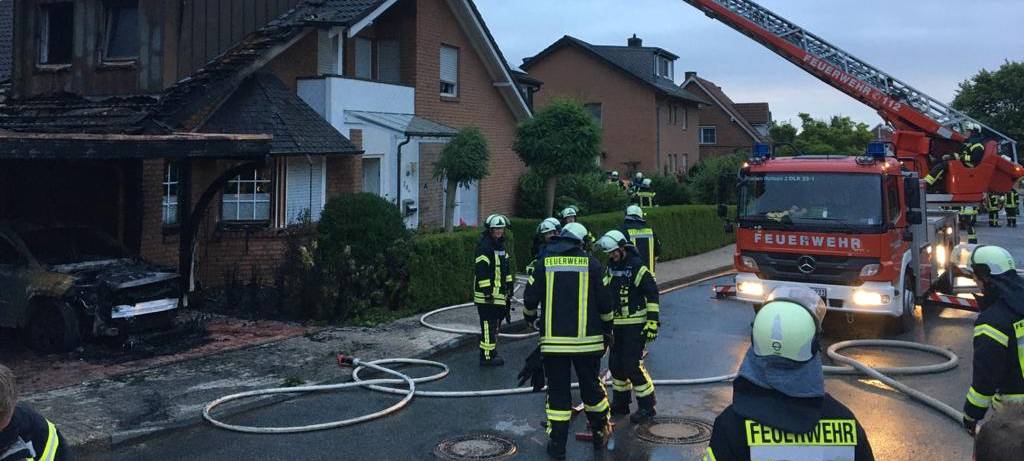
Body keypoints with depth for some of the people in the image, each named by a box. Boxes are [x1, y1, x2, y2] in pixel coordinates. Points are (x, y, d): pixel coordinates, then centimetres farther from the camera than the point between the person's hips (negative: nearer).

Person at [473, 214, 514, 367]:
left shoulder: (500, 244, 16)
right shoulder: (484, 245, -16)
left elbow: (506, 266, 25)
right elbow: (481, 270, -21)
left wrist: (509, 285, 21)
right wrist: (487, 291, -23)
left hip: (499, 293, 10)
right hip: (487, 293, -10)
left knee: (495, 323, 18)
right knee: (489, 325, -8)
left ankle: (492, 351, 29)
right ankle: (487, 356, -4)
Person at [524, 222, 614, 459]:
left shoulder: (544, 263, 0)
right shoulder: (592, 264, -2)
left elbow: (530, 298, 1)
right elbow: (604, 302, 0)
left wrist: (531, 317, 23)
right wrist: (607, 330, 14)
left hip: (553, 340, 0)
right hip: (587, 340, 0)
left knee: (557, 391, 7)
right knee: (591, 386, 16)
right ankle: (600, 434, 31)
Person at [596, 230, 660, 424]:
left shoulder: (637, 267, -14)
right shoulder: (611, 267, 11)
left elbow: (652, 293, -15)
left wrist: (652, 321, -18)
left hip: (635, 324, -8)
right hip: (617, 324, 8)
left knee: (632, 365, -10)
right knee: (615, 363, 11)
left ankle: (647, 406, 1)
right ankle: (621, 403, 26)